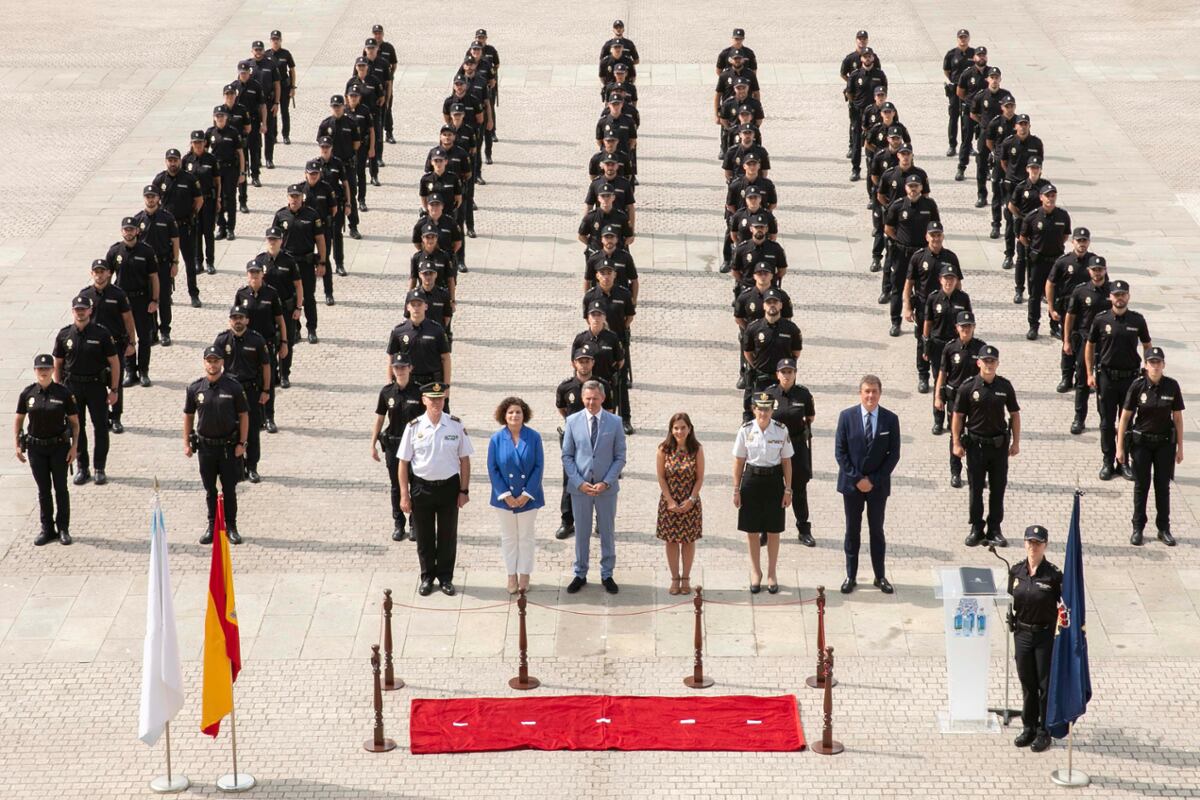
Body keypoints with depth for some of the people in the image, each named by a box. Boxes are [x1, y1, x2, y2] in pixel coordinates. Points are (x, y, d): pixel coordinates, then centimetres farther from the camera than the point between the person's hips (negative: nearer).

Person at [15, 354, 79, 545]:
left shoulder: (63, 393, -8)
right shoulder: (28, 394, -3)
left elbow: (74, 422, -3)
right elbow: (18, 420, 6)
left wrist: (74, 447, -8)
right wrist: (16, 445, 0)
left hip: (59, 446, -2)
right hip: (36, 448, 2)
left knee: (60, 487, 6)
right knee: (43, 489, 9)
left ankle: (63, 529, 16)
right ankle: (47, 529, 19)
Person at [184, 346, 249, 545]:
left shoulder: (233, 387, -6)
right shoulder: (195, 388, -1)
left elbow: (243, 415, -2)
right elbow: (188, 416, 8)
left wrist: (241, 443, -7)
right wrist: (187, 443, 5)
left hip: (229, 445, -2)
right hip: (205, 445, 2)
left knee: (229, 489, 4)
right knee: (210, 489, 10)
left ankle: (231, 526, 15)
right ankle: (212, 525, 22)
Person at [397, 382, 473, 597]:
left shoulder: (456, 425, -4)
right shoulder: (414, 427, -7)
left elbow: (464, 460, 2)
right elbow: (403, 462, -3)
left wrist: (464, 490, -1)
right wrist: (404, 495, -5)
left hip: (449, 485, 1)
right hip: (421, 487, 0)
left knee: (448, 535, 11)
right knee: (424, 536, 10)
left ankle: (446, 577, 26)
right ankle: (427, 577, 27)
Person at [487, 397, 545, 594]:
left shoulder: (533, 437, -8)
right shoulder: (497, 439, -6)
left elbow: (539, 467, -7)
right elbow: (492, 469, -5)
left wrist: (527, 494, -12)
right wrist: (506, 495, -11)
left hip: (528, 498, -1)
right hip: (505, 498, 1)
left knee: (526, 537, 10)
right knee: (508, 538, 11)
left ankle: (524, 575, 22)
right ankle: (512, 576, 21)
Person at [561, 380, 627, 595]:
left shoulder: (615, 422, -3)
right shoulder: (572, 421, -2)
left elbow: (620, 457, -2)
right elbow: (567, 456, 0)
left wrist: (606, 482, -12)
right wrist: (579, 482, -11)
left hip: (607, 487, 0)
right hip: (579, 486, 0)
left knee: (607, 532, 9)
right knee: (581, 533, 9)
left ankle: (607, 575, 20)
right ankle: (580, 575, 21)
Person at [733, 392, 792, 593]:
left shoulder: (781, 430, -6)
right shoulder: (746, 430, -6)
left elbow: (786, 461, 0)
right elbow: (739, 461, -1)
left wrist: (788, 489, -2)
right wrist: (736, 490, -1)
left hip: (774, 481, 0)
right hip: (751, 480, 0)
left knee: (773, 531, 8)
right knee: (752, 530, 8)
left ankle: (771, 574, 23)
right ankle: (756, 573, 24)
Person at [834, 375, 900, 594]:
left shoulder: (890, 419, -4)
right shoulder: (847, 417, -5)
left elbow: (894, 454, -3)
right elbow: (840, 452, -4)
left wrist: (874, 480, -10)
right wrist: (857, 479, -11)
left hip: (878, 484, 0)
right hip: (851, 483, 0)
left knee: (877, 530, 9)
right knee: (852, 531, 7)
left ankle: (880, 576, 17)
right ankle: (851, 576, 15)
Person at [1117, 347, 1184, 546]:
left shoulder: (1172, 386, -6)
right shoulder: (1138, 386, -10)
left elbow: (1178, 418, 0)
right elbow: (1124, 417, -6)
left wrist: (1180, 447, 1)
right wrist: (1120, 447, -6)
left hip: (1165, 442, 1)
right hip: (1141, 442, -1)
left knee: (1163, 486, 8)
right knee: (1141, 485, 7)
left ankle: (1164, 529, 20)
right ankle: (1137, 528, 18)